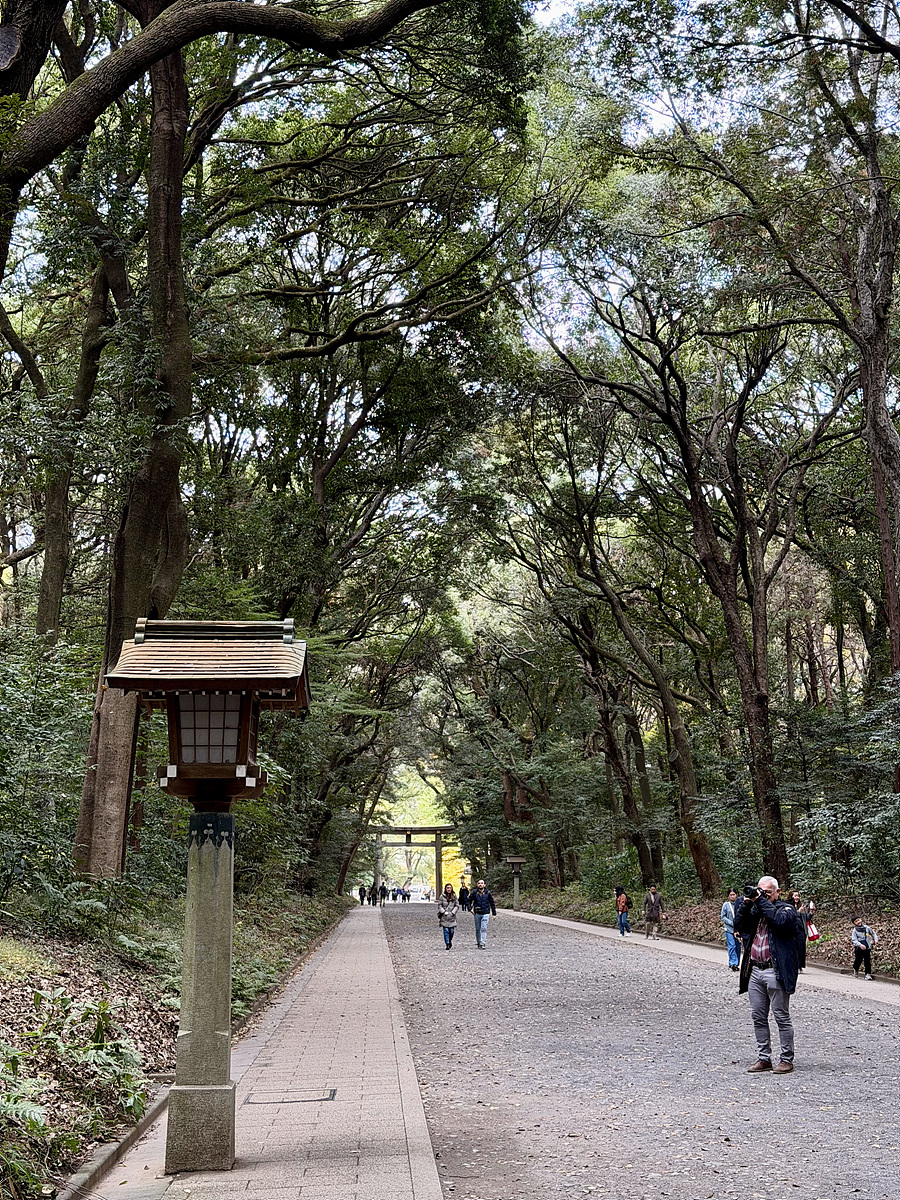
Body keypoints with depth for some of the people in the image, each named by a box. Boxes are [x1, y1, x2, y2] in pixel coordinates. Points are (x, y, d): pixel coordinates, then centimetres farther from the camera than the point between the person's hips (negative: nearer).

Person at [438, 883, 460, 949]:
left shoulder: (454, 896, 5)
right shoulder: (442, 896, 0)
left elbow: (457, 906, 7)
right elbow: (439, 905, 2)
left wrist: (453, 912, -5)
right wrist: (444, 912, -9)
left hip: (452, 916, 2)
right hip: (444, 916, -1)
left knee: (451, 931, 2)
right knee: (446, 930, -7)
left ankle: (450, 941, 28)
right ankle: (447, 944, -1)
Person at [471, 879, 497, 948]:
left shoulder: (487, 893, 1)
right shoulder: (474, 892, 1)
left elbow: (492, 903, 7)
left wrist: (494, 913, 6)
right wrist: (470, 908, -1)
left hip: (485, 914, -1)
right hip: (477, 914, 1)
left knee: (484, 929, -9)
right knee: (477, 929, 9)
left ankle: (482, 944, -11)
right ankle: (478, 942, 23)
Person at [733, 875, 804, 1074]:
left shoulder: (786, 909, 0)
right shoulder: (754, 909, 15)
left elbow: (780, 921, -21)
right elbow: (739, 925, 5)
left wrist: (762, 901, -15)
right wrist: (746, 902, -4)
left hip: (775, 972, -6)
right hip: (754, 971, 6)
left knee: (782, 1017, 0)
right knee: (758, 1017, 9)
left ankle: (787, 1059, 7)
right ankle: (763, 1058, 16)